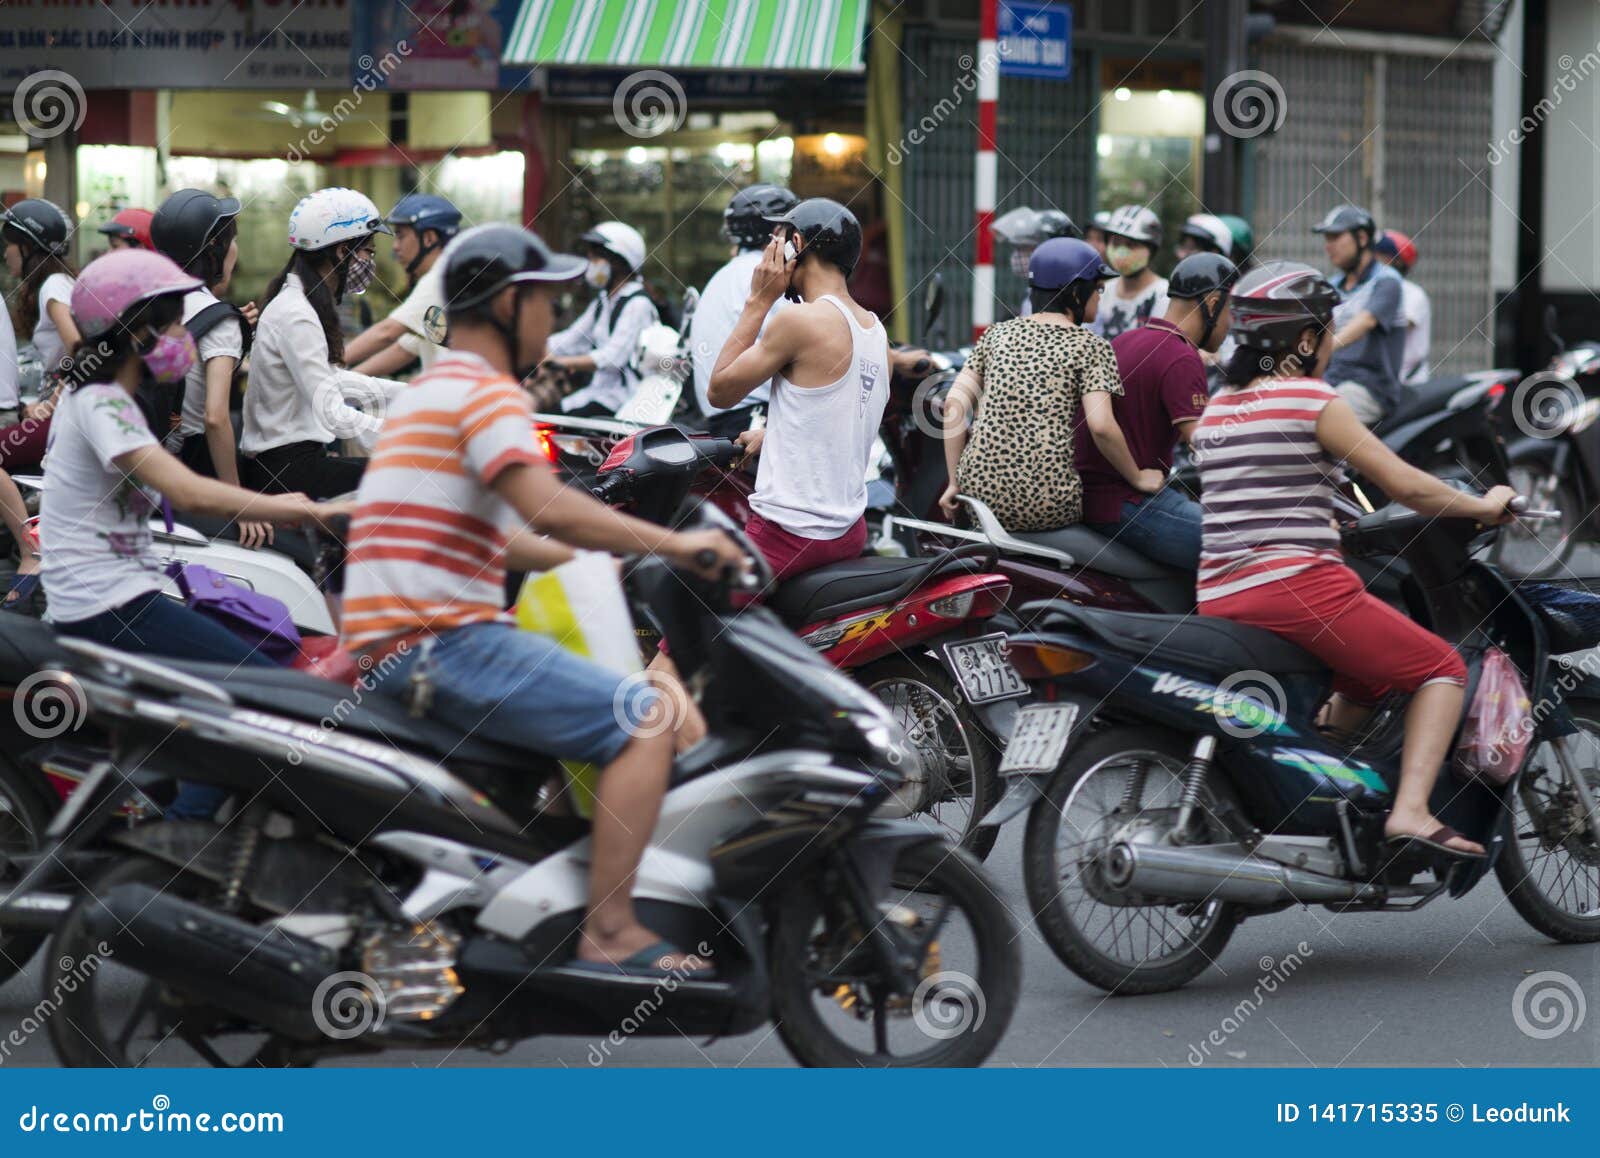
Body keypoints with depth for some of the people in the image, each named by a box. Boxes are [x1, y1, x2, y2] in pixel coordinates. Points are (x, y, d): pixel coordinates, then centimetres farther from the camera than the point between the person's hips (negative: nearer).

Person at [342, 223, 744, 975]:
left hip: (397, 644, 11)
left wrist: (613, 560, 28)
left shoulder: (432, 391, 24)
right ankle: (609, 934, -18)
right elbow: (548, 509, -26)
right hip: (440, 643, -11)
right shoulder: (485, 391, -8)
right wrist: (674, 543, -19)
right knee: (644, 722, -15)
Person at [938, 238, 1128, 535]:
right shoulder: (1091, 346, 1)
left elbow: (954, 403, 7)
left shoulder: (998, 334, 13)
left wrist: (955, 482, 11)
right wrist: (1138, 478, 2)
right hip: (1047, 507, -4)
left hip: (982, 495, 4)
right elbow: (1100, 425, -12)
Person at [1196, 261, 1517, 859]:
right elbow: (1404, 484, -5)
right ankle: (1410, 810, -15)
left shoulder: (1215, 408, 16)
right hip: (1297, 583, -8)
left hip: (1217, 596, 8)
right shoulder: (1313, 399, -5)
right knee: (1442, 669, 2)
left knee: (1364, 679, 30)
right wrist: (1486, 505, 9)